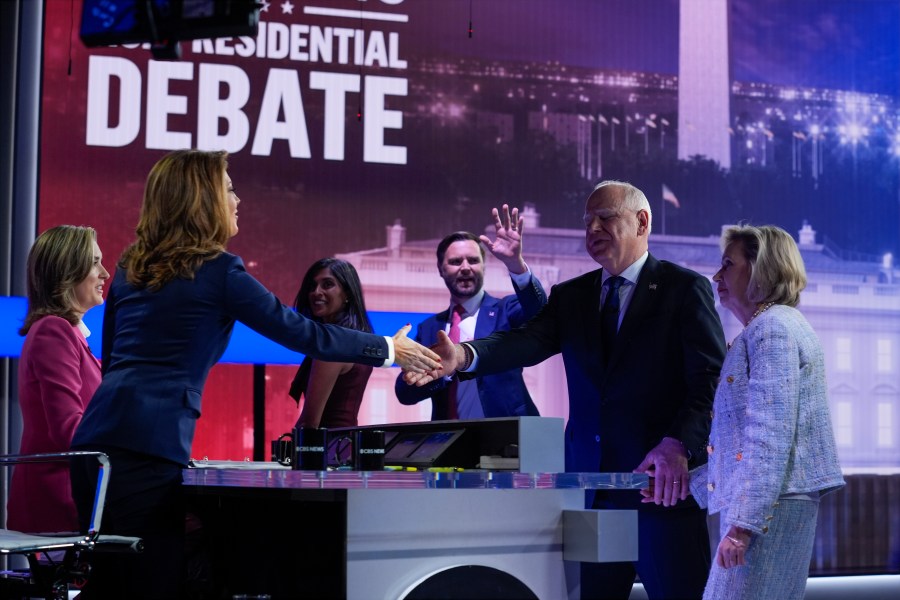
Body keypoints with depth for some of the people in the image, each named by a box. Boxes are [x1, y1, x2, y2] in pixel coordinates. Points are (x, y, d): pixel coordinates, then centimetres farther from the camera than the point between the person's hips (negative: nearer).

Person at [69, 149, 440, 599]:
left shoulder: (131, 266, 18)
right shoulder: (218, 270, -2)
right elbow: (302, 333, 2)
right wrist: (388, 350, 14)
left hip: (97, 437, 7)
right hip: (149, 447, -7)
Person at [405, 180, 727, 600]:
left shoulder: (686, 289, 1)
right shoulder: (571, 296, 15)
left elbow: (711, 378, -8)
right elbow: (528, 341, -2)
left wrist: (679, 444, -24)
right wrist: (464, 356, -23)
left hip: (663, 483, -4)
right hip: (590, 482, 4)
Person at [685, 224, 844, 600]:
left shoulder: (773, 327, -11)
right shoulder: (769, 327, 20)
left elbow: (771, 435, -20)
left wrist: (743, 522, -23)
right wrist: (688, 482, 21)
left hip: (768, 507, -10)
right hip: (776, 503, 10)